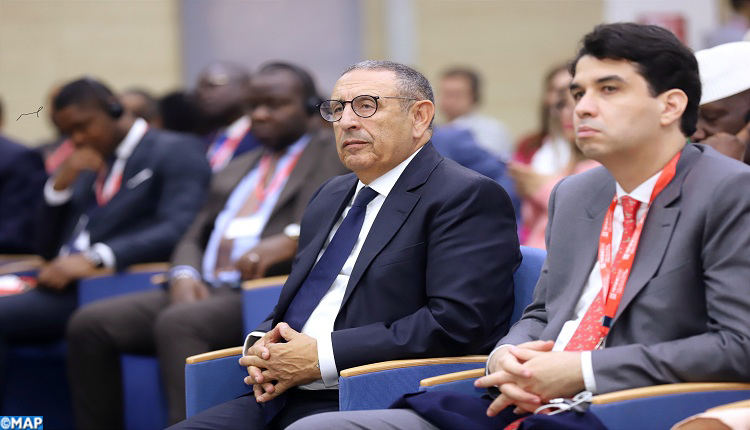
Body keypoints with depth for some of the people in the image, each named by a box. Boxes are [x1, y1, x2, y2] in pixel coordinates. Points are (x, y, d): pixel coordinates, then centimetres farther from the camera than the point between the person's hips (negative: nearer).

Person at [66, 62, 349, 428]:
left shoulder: (337, 149, 7)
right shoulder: (235, 170, 29)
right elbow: (194, 238, 23)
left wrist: (291, 240, -25)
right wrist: (184, 275, -1)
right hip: (206, 291, 7)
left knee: (178, 323, -34)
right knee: (90, 324, -10)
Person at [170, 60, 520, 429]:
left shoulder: (470, 198, -4)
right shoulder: (331, 196, 23)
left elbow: (456, 322, -16)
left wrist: (323, 356, -16)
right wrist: (260, 345, 3)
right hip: (282, 399, 8)